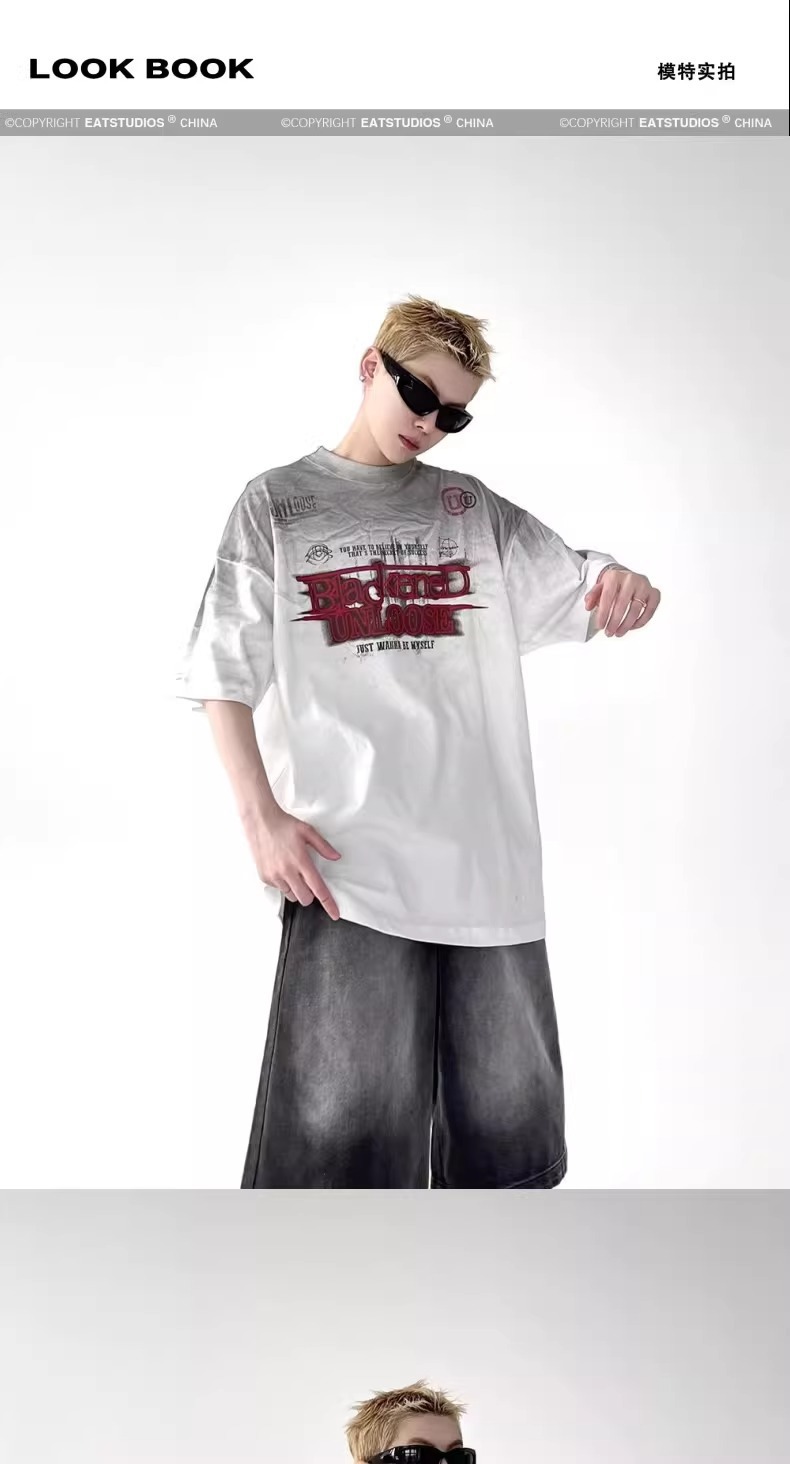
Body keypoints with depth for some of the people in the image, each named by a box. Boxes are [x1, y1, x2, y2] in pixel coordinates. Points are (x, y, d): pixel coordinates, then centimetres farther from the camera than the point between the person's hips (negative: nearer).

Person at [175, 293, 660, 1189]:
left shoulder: (475, 511, 15)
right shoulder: (276, 504, 9)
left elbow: (581, 586, 7)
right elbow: (225, 674, 5)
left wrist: (626, 584, -18)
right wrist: (261, 815, -7)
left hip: (486, 857, 4)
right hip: (347, 863, -3)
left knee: (508, 1108, 10)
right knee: (346, 1116, -5)